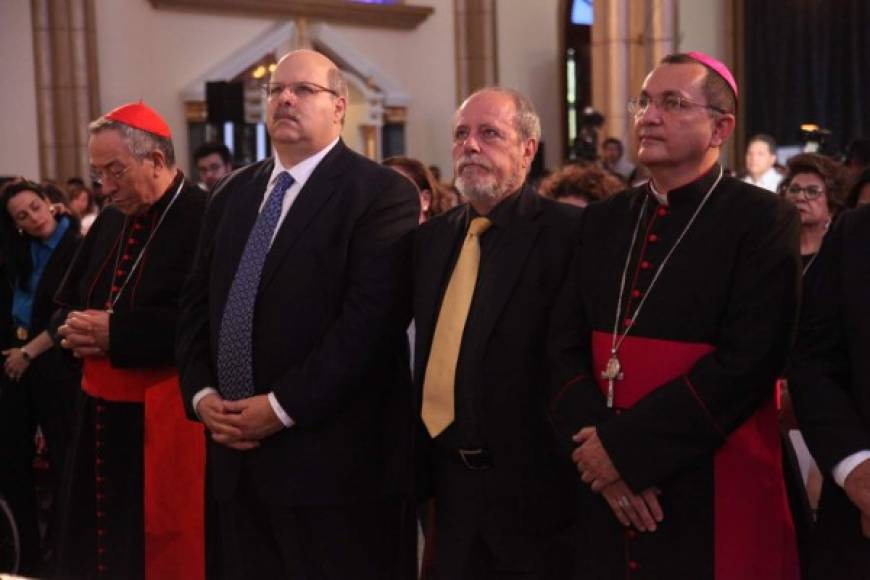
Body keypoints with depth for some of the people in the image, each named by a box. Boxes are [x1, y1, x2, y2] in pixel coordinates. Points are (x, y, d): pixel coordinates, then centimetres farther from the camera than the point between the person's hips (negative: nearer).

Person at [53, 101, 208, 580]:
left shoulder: (206, 219, -14)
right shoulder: (110, 221, 13)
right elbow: (68, 303, 21)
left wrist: (117, 331, -20)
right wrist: (76, 330, -3)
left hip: (165, 421, -8)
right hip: (102, 414, 8)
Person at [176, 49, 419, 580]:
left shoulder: (383, 194, -8)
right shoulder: (233, 194, 16)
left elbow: (371, 319, -17)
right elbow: (197, 304, 17)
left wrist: (282, 407, -18)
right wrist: (202, 393, 1)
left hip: (332, 459, -6)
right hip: (237, 454, 7)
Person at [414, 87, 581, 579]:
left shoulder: (568, 232, -10)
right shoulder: (433, 236, 11)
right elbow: (423, 349, 14)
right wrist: (422, 466, 8)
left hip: (533, 487, -6)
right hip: (449, 483, 6)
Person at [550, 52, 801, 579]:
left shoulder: (764, 220, -7)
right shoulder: (604, 220, 10)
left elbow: (746, 361, -17)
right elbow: (569, 346, 6)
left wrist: (626, 446, -17)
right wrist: (595, 447, -11)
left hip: (714, 499, -5)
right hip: (609, 495, 5)